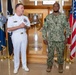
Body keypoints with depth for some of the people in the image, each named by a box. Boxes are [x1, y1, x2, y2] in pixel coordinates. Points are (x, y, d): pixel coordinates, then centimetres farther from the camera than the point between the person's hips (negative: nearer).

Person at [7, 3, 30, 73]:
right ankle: (16, 67, 22)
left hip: (24, 36, 4)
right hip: (16, 36, -3)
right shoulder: (11, 18, -9)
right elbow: (8, 29, -14)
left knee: (24, 51, 13)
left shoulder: (25, 18, 4)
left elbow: (28, 26, 11)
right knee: (16, 52, 6)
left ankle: (24, 65, 28)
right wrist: (19, 26, -21)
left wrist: (25, 26, -12)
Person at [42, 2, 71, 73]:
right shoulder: (48, 17, 0)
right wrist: (44, 38, 0)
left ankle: (60, 66, 30)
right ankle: (49, 65, 29)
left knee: (60, 54, 11)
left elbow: (67, 27, 5)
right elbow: (44, 28, 4)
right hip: (50, 39, 0)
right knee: (50, 53, 10)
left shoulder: (63, 16, 0)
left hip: (61, 39, 0)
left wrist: (67, 37, 1)